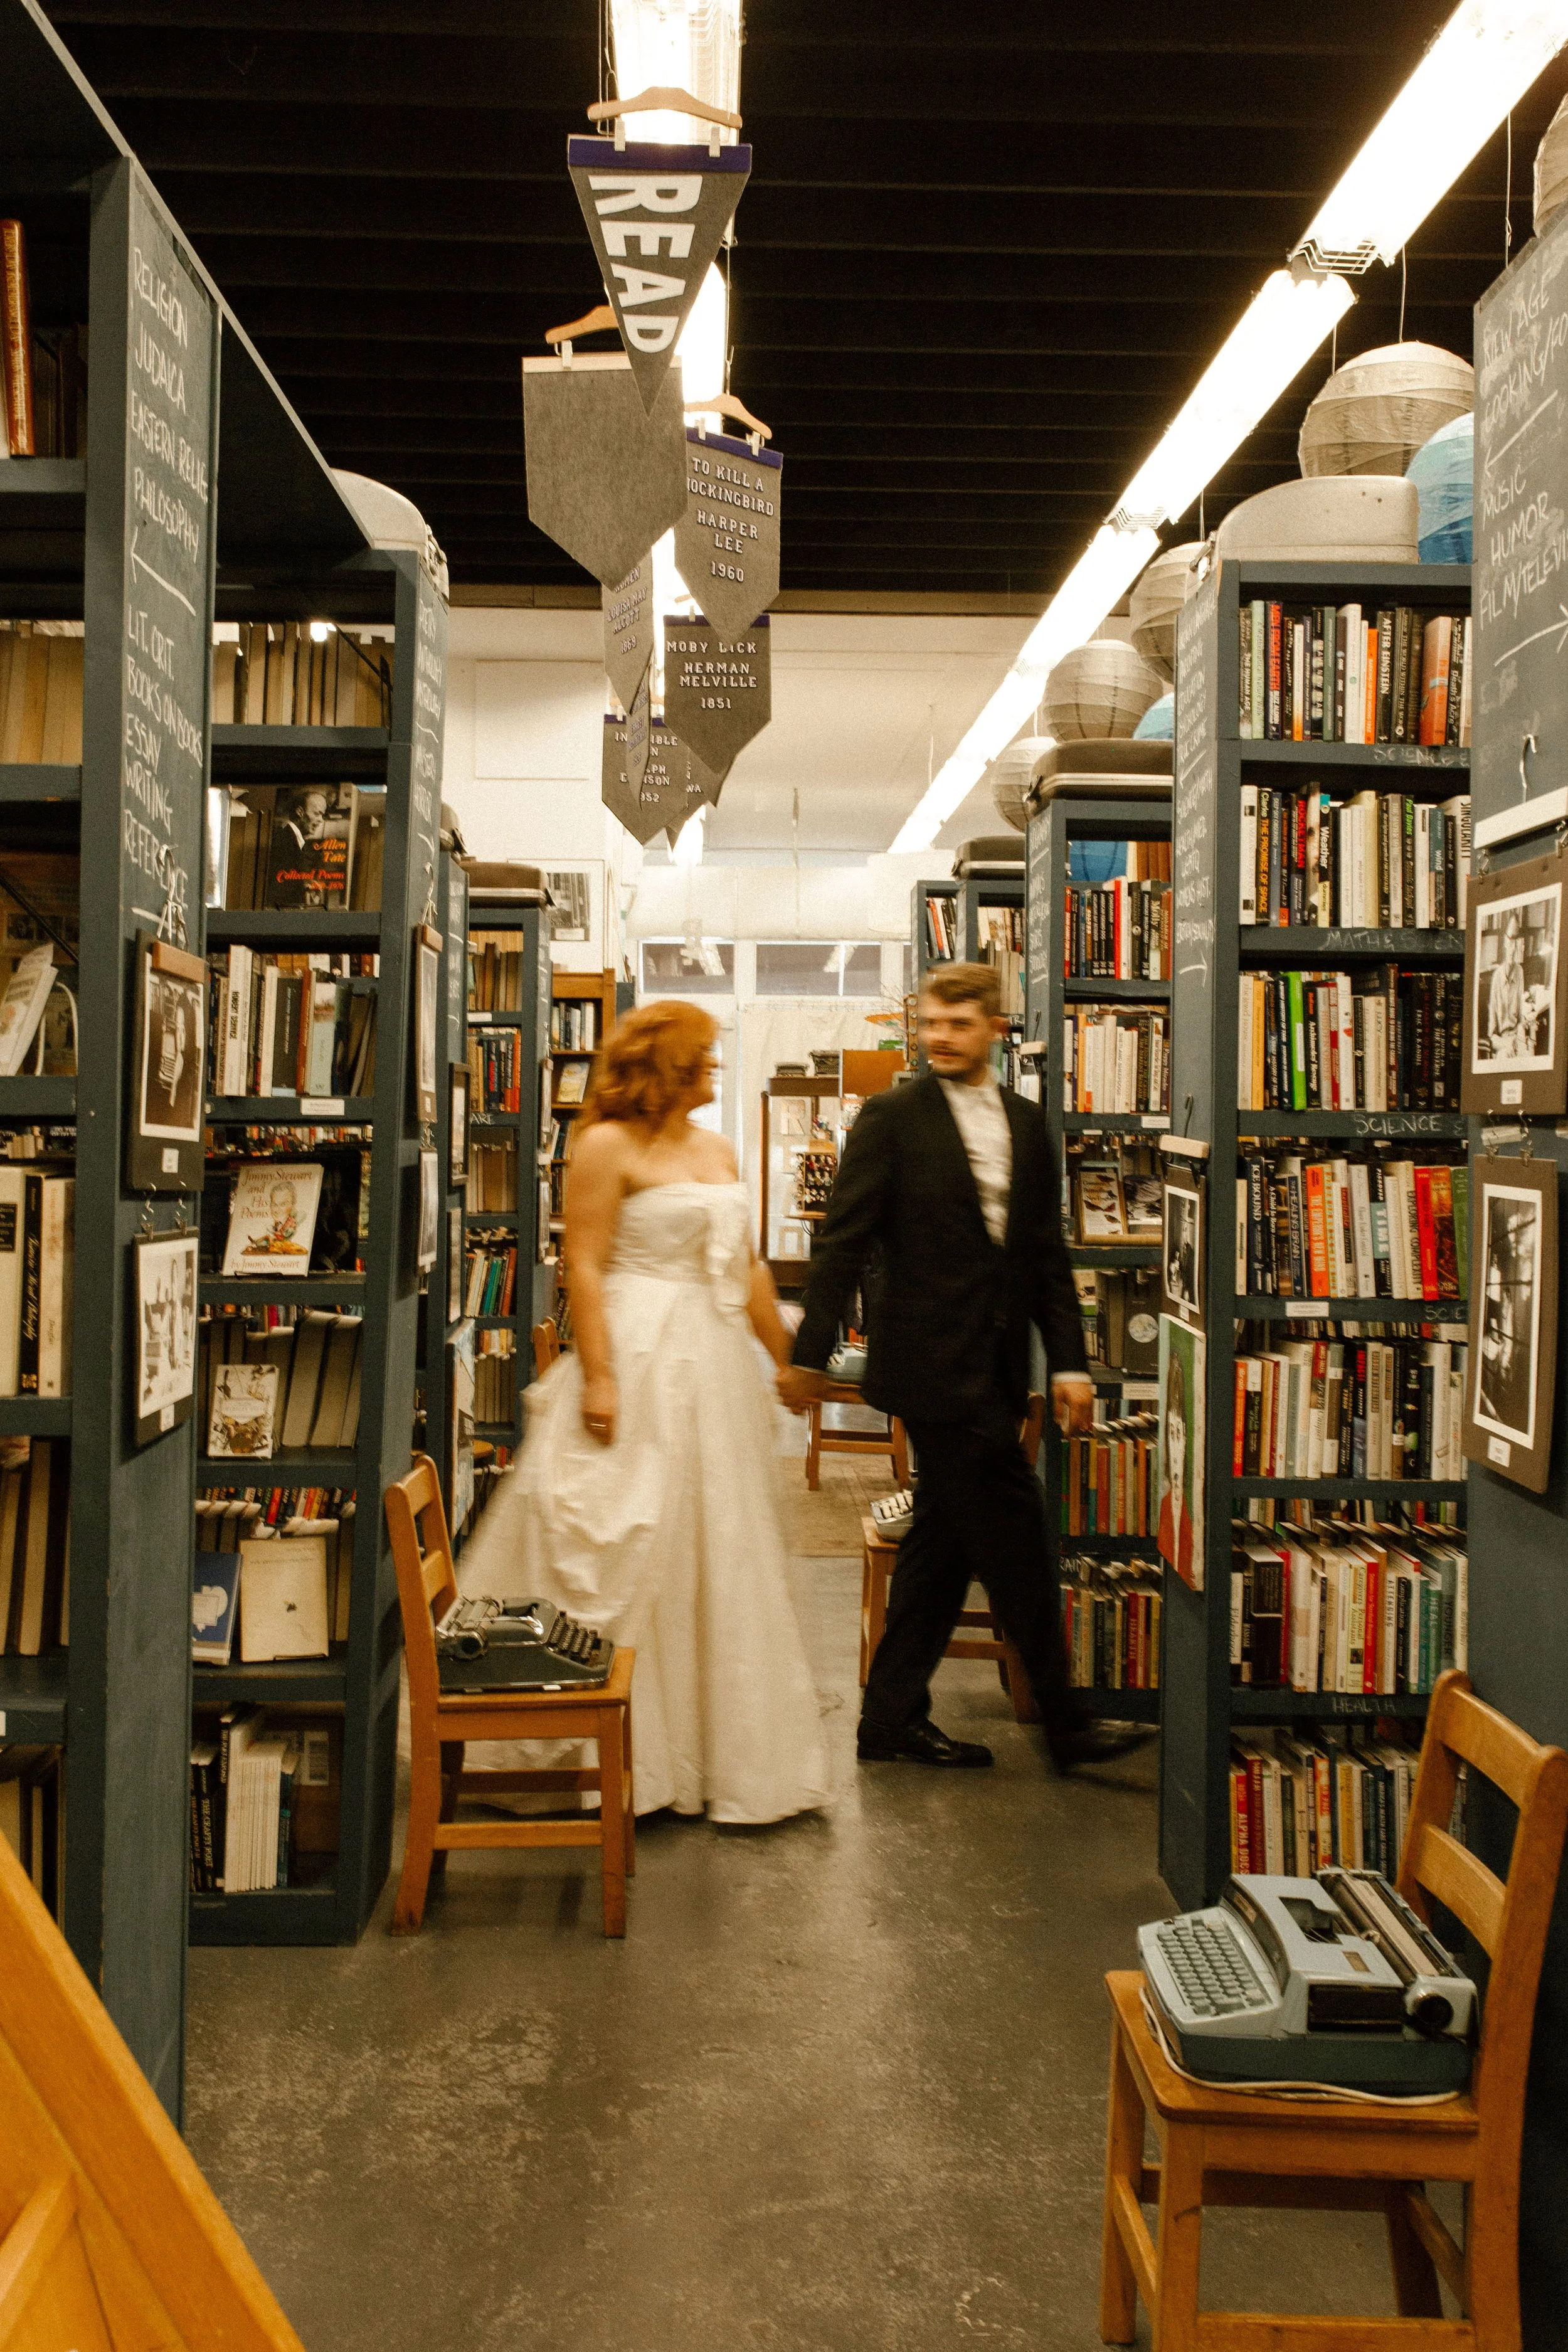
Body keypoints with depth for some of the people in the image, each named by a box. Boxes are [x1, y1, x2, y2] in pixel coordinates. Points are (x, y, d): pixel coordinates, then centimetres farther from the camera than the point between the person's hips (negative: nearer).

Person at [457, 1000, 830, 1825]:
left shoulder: (717, 1152, 15)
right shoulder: (609, 1146, -7)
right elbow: (584, 1267, -13)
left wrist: (787, 1358, 17)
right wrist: (597, 1377, -20)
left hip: (716, 1368, 8)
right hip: (640, 1364, -8)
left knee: (723, 1557, 11)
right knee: (629, 1557, -3)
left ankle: (725, 1752, 23)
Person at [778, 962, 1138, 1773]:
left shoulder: (1027, 1124, 12)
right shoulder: (892, 1118, -5)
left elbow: (1047, 1253, 13)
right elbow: (842, 1242, -7)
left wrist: (1068, 1362, 6)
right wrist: (808, 1355, -9)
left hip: (994, 1367, 7)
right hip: (933, 1364, -6)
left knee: (945, 1539, 12)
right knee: (1013, 1537, -3)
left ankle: (892, 1716, 24)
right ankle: (1064, 1725, 10)